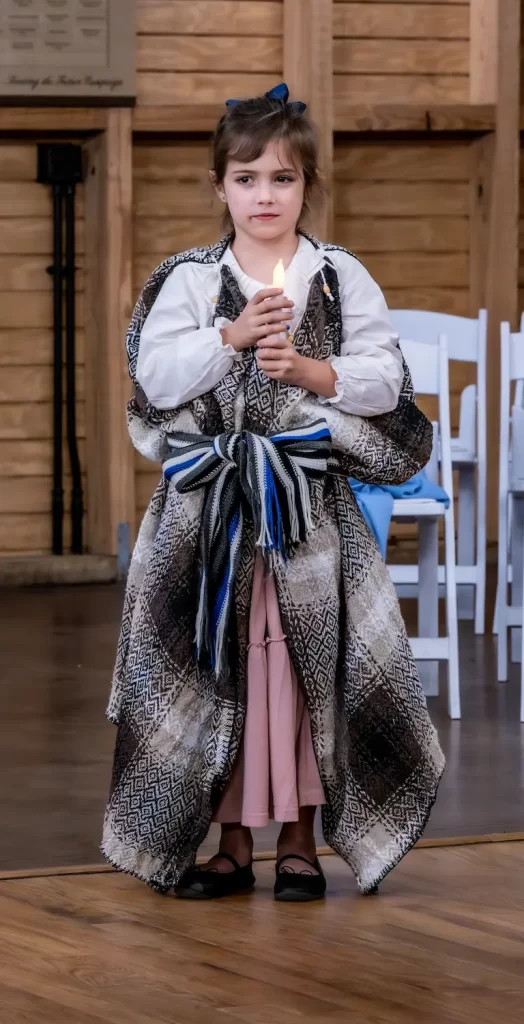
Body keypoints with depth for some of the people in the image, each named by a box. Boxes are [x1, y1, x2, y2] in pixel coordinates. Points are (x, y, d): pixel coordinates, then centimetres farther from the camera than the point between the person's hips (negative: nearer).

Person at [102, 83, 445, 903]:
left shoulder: (341, 276, 4)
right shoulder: (190, 280, 6)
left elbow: (385, 379, -1)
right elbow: (156, 375, -5)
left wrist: (309, 369, -14)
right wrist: (230, 337, -15)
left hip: (311, 503, -1)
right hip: (211, 505, 1)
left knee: (309, 664, -2)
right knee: (217, 663, 1)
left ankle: (301, 837, 8)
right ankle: (233, 839, 10)